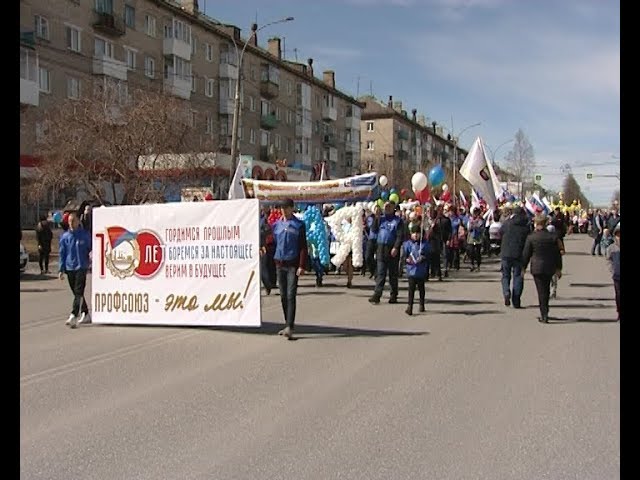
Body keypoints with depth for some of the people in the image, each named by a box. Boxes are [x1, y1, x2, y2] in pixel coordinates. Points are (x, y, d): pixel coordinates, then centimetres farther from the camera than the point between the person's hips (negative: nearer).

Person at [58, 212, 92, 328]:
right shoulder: (65, 236, 6)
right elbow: (62, 253, 9)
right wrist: (61, 270, 5)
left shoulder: (85, 235, 0)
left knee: (79, 292, -14)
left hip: (81, 267, -4)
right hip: (69, 268, 4)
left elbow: (91, 248, 9)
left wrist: (91, 254, -14)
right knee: (76, 293, 11)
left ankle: (73, 316, -22)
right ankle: (85, 315, 23)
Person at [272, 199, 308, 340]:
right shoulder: (277, 224, 10)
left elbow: (303, 247, -5)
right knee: (283, 296, 10)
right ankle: (288, 324, 21)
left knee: (291, 296, -11)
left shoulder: (299, 225, -2)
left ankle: (289, 327, -15)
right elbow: (274, 242, 16)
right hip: (279, 264, 5)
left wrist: (302, 266, -12)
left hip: (293, 264, -5)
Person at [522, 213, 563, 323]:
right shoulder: (553, 237, 0)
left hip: (537, 268, -3)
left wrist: (523, 267, 9)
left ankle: (544, 315, -4)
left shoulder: (531, 237, -9)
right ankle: (544, 313, 26)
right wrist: (558, 268, 14)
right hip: (549, 268, 3)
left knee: (541, 291, 0)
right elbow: (557, 254, 5)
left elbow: (526, 254, -3)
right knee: (546, 290, 17)